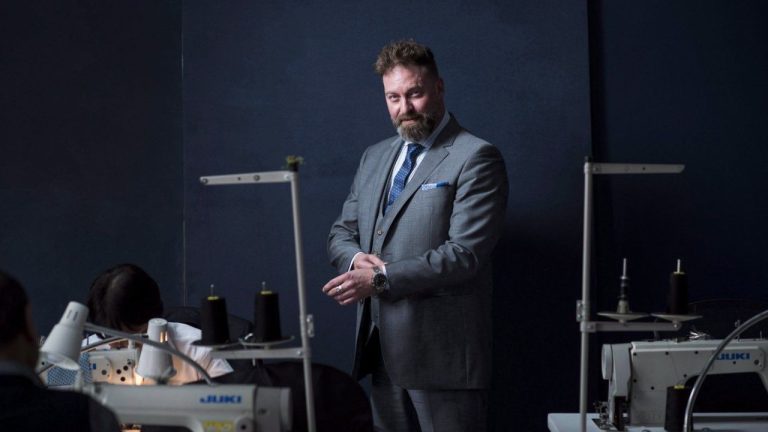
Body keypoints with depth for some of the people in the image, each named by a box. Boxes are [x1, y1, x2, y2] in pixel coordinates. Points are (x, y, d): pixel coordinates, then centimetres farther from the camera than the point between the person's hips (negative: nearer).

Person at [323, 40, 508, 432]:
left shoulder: (475, 159, -8)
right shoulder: (374, 157, 17)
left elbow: (464, 253, -16)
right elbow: (341, 233, 19)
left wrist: (381, 278, -18)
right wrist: (357, 257, -5)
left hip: (442, 352, -7)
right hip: (381, 346, 7)